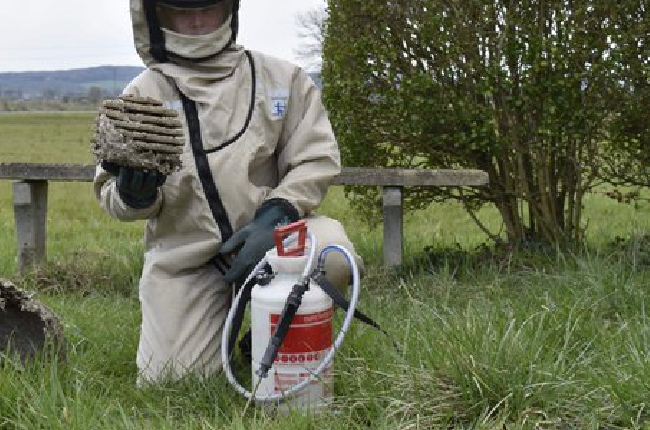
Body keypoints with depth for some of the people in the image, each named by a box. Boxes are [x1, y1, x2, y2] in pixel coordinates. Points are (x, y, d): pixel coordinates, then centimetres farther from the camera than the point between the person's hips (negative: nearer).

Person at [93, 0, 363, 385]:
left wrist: (274, 216, -19)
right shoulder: (141, 94, 3)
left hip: (267, 235, 0)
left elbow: (316, 159, -2)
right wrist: (133, 193, -20)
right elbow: (111, 194, 6)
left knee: (333, 253, -31)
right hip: (183, 254, 1)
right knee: (172, 381, -8)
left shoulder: (281, 78, 1)